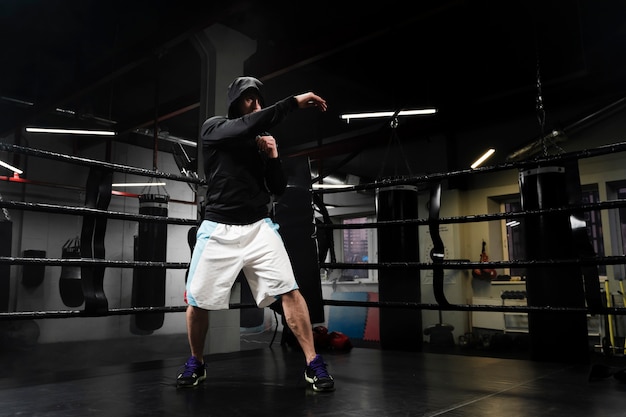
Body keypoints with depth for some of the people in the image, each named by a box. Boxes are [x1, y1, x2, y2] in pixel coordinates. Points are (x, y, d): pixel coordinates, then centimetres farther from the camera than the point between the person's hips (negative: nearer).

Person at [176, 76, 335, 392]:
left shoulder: (263, 141, 14)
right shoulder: (212, 128, 1)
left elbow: (278, 188, 13)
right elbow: (249, 125, -20)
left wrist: (273, 156, -3)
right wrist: (295, 102, -20)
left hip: (259, 227, 2)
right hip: (218, 229, -2)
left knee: (289, 290, -12)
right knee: (196, 299, 2)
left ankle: (313, 363, -3)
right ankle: (196, 363, 27)